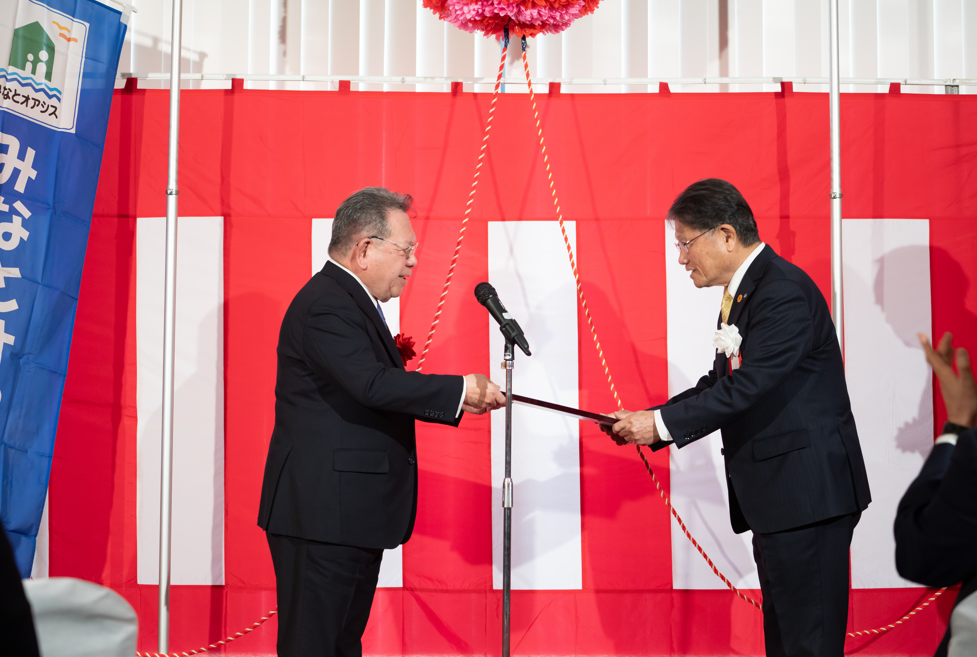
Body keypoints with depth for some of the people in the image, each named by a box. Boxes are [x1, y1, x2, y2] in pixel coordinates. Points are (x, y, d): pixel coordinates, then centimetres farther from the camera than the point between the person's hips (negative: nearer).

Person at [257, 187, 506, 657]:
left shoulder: (352, 301, 18)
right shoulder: (327, 305, -16)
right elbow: (371, 384, -28)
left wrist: (457, 401, 12)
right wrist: (460, 389, -21)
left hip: (352, 513, 11)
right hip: (323, 513, -11)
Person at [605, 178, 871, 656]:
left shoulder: (784, 291, -18)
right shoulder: (744, 291, 15)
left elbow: (749, 387, -24)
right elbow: (722, 383, 17)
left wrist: (661, 423, -17)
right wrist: (647, 420, 5)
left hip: (807, 490, -11)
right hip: (774, 493, 11)